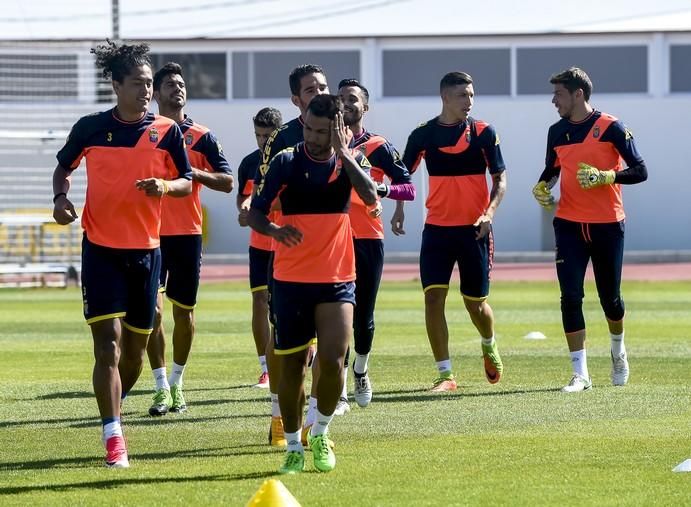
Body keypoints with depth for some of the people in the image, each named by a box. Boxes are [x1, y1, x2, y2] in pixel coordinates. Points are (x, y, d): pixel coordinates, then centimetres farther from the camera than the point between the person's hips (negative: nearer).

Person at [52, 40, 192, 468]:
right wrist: (61, 197, -5)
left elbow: (187, 183, 5)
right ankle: (114, 439, -13)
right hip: (101, 248, -2)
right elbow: (64, 167, 14)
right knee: (108, 342, -13)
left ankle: (113, 410, 38)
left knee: (135, 348, 11)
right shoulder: (91, 128, -1)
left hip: (146, 249, 2)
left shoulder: (167, 131, 0)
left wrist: (165, 185, -16)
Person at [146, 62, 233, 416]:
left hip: (188, 233, 1)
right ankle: (161, 387, -5)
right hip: (151, 233, -1)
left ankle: (177, 383, 20)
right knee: (152, 310, -9)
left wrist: (193, 172, -14)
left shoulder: (201, 136, 5)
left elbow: (227, 181, -1)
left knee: (184, 310, 7)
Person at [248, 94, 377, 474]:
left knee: (332, 360, -15)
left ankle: (320, 434, 8)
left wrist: (343, 152, -20)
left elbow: (370, 196, -18)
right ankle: (293, 447, 19)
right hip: (291, 280, 0)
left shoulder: (350, 160, 2)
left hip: (337, 280, 0)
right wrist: (274, 229, -26)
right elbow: (255, 213, -5)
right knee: (292, 366, 3)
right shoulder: (286, 161, -2)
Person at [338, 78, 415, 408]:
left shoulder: (379, 148, 3)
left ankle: (361, 370, 33)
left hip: (368, 239, 0)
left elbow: (409, 188, -3)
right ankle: (337, 389, -4)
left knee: (364, 315, 5)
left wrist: (382, 188, -21)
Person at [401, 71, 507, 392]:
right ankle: (445, 375, -5)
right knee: (433, 296, -11)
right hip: (437, 229, 1)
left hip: (474, 230, -1)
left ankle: (489, 346, 40)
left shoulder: (483, 133, -2)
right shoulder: (423, 135, 1)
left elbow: (500, 178, 0)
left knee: (475, 302, 6)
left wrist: (489, 212, -16)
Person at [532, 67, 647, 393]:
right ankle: (580, 374, -8)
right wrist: (542, 187, 3)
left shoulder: (610, 127, -7)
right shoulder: (557, 131, 7)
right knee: (570, 297, -9)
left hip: (607, 225, -3)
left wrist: (604, 176, -23)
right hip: (569, 225, 3)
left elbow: (640, 171, -9)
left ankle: (618, 351, 39)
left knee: (610, 297, 8)